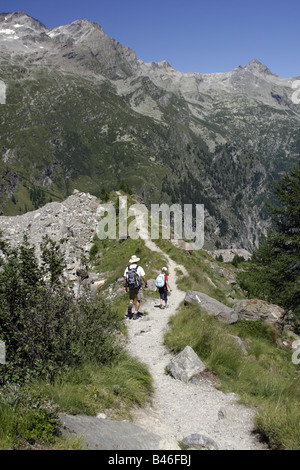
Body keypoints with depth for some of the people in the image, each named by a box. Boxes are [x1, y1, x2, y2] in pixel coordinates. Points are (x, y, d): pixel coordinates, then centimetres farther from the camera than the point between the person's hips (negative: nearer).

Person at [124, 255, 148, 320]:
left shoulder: (127, 268, 1)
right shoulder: (139, 268, -10)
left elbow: (125, 278, 2)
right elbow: (143, 277, -11)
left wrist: (125, 286, 10)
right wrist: (146, 284, 4)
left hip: (130, 287, 3)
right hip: (138, 287, -3)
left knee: (131, 299, 21)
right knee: (138, 300, 11)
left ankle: (130, 305, -12)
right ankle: (135, 314, 9)